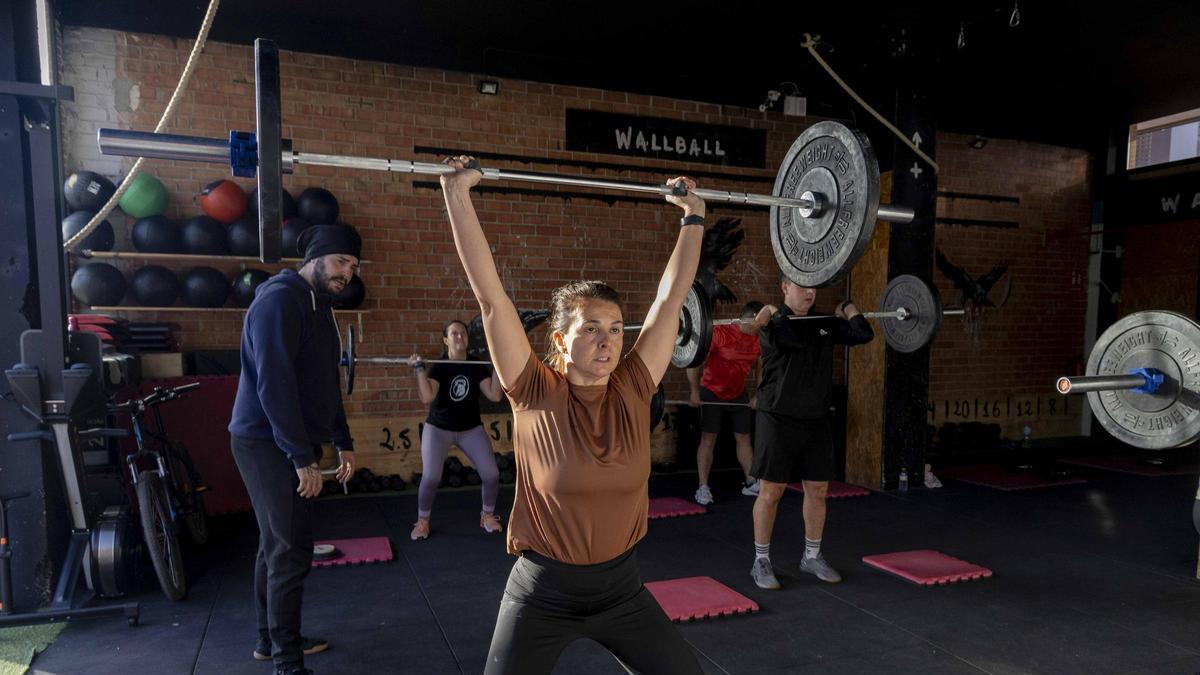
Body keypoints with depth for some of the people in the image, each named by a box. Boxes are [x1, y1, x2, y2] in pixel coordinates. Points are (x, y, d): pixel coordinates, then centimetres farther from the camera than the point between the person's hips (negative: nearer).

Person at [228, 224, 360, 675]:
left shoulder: (319, 306, 14)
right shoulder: (279, 300, -16)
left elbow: (325, 384, 20)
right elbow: (273, 385, -23)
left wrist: (343, 442, 19)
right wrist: (303, 457, -22)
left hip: (288, 443, 10)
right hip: (269, 444, -10)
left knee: (277, 546, 18)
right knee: (290, 553, -5)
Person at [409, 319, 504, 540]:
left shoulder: (477, 366, -3)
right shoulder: (438, 367, -13)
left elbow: (494, 395, -12)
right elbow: (427, 398, -27)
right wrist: (419, 369, -29)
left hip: (471, 428, 3)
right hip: (438, 428, -3)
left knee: (491, 474, -8)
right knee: (430, 477, -18)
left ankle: (487, 515, 19)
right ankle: (422, 521, 7)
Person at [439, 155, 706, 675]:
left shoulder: (633, 389, -7)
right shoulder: (535, 394, -15)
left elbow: (671, 297, -2)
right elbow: (491, 296, -19)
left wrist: (693, 217, 4)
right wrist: (457, 193, -18)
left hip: (621, 587, 3)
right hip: (543, 592, -3)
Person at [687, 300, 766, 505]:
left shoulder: (759, 339, -4)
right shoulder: (719, 333, -23)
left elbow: (760, 368, 11)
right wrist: (695, 392, -19)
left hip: (738, 394, 6)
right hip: (711, 392, -6)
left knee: (744, 438, 9)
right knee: (708, 439, -5)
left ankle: (750, 483, 19)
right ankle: (703, 487, 0)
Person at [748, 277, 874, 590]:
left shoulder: (825, 324, 8)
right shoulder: (773, 322, -10)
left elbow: (864, 334, -3)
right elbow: (792, 340, -30)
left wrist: (848, 309, 6)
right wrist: (774, 314, -20)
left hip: (816, 421, 6)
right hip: (778, 420, -6)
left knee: (818, 490, 11)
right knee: (770, 492, 0)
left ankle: (812, 557, 27)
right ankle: (761, 561, 13)